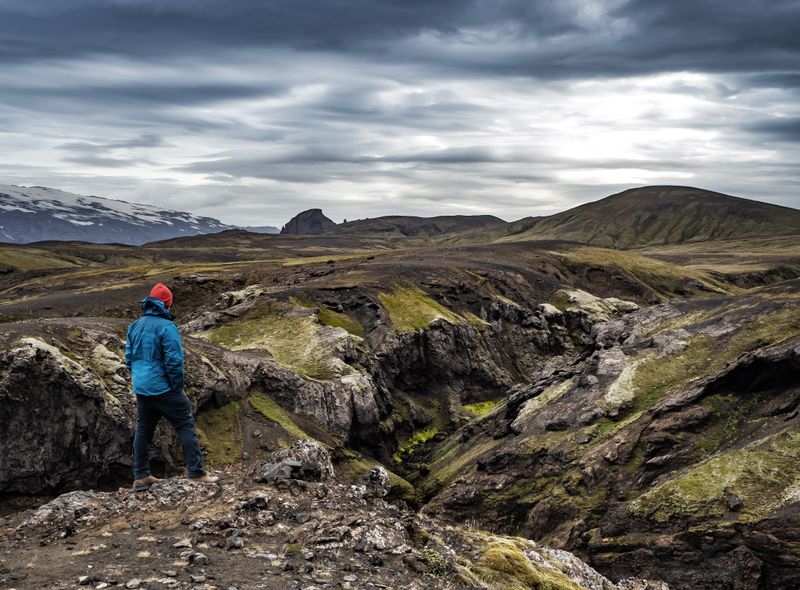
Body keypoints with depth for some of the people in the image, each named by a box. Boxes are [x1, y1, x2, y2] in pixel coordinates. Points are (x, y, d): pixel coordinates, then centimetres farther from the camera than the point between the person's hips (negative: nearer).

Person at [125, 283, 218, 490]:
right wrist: (177, 386, -8)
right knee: (186, 426, 0)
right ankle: (196, 472, -2)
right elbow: (174, 361, -19)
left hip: (141, 388, 7)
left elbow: (129, 357, 13)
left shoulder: (135, 326, 8)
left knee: (143, 430, 15)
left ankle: (141, 477, 19)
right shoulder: (166, 326, -16)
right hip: (163, 388, -7)